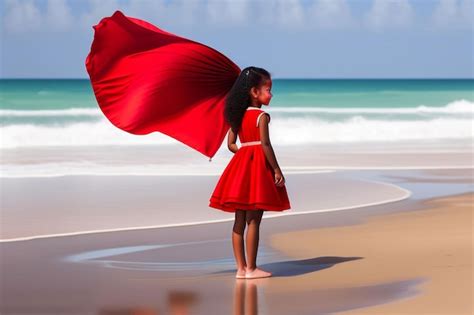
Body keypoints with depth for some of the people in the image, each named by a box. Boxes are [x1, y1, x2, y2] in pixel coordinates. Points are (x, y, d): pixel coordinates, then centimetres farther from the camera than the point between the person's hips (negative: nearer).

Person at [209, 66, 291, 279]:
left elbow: (231, 144, 10)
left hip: (241, 165, 7)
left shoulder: (239, 115, 10)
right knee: (253, 220, -4)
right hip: (258, 166, -7)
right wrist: (277, 170, -12)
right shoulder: (262, 116, -11)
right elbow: (265, 144, -16)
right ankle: (251, 268, -2)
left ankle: (241, 268, 11)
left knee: (240, 220, 8)